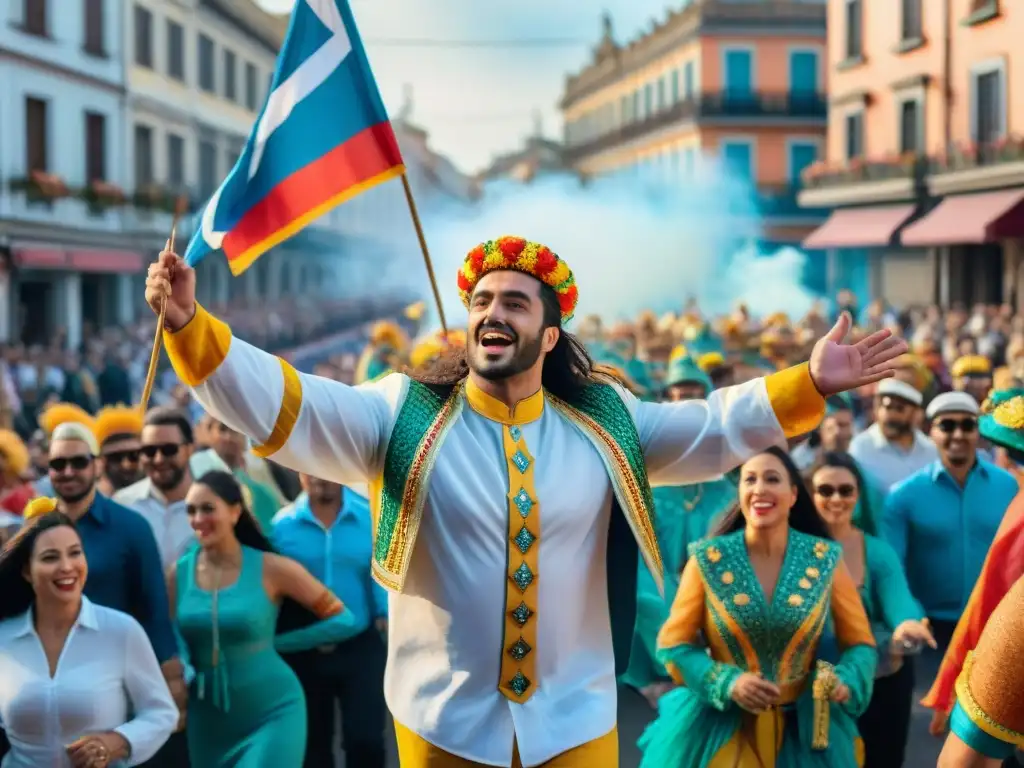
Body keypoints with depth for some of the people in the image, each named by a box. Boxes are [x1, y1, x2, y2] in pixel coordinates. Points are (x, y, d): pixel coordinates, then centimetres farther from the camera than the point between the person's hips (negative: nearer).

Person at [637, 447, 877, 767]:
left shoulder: (824, 560, -4)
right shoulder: (708, 559, -7)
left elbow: (860, 643, 2)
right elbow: (673, 644, -4)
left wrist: (845, 681, -19)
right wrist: (728, 683, -19)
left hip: (803, 728, 1)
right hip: (720, 726, -1)